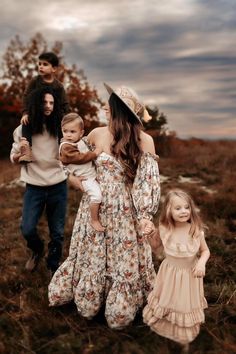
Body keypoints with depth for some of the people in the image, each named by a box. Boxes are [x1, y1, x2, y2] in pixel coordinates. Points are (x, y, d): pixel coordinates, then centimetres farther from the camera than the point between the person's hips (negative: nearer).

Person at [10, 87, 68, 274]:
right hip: (34, 187, 0)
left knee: (57, 232, 8)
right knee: (27, 229, -6)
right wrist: (21, 153, -18)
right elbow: (14, 159, 4)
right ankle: (37, 250, 30)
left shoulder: (59, 127, -2)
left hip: (58, 186, 1)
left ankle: (54, 266, 33)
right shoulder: (24, 128, -2)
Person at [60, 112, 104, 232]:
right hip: (85, 177, -9)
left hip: (93, 172, 9)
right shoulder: (66, 147, -20)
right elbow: (79, 158, -26)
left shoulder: (80, 141, 7)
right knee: (96, 195, -22)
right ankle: (94, 220, -4)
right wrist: (94, 154, -19)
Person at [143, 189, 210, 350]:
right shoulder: (164, 229, -19)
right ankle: (165, 327, 54)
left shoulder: (196, 230, -22)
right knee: (166, 302, 23)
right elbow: (155, 247, 1)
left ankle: (184, 338, 48)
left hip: (189, 275, -1)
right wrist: (150, 235, -17)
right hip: (170, 273, 1)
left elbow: (205, 251, -5)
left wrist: (202, 262, -24)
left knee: (186, 305, 20)